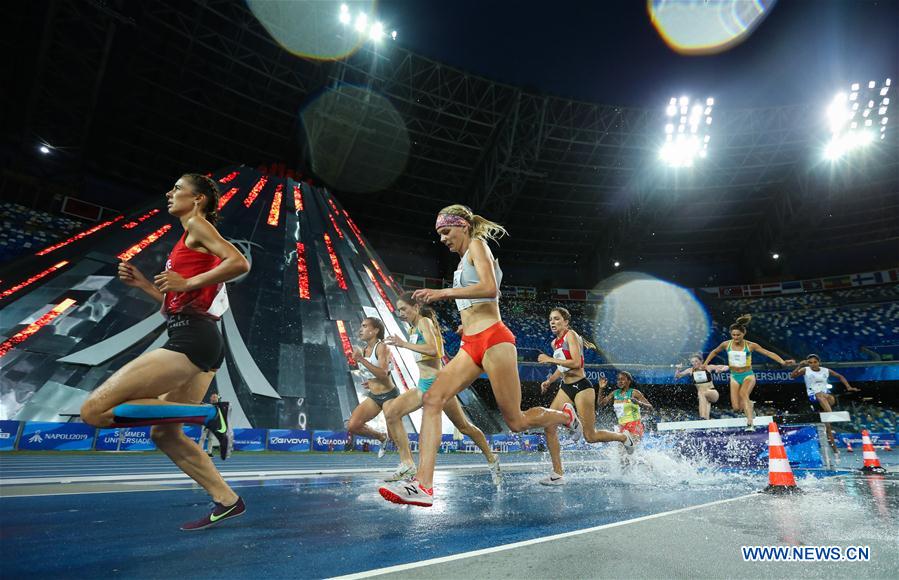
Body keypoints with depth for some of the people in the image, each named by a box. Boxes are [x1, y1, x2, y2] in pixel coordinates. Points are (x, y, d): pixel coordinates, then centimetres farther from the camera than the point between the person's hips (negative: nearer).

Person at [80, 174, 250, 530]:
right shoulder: (190, 242, 27)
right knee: (165, 433, 15)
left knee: (94, 411, -10)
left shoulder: (197, 224, 0)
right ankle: (226, 501, 14)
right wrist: (142, 283, 20)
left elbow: (240, 262, -19)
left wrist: (187, 282, -17)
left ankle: (210, 414, -15)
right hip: (199, 342, 10)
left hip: (191, 340, -10)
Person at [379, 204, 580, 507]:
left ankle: (566, 416, 31)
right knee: (432, 399, -12)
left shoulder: (477, 244, -2)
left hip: (492, 340, -9)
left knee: (516, 421, 1)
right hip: (470, 346, 9)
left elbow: (490, 288, -19)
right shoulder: (464, 260, 24)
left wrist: (444, 292, -18)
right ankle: (423, 486, -16)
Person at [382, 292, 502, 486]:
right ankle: (407, 466, -4)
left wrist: (404, 344, -26)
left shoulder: (424, 322, -11)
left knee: (464, 427, 4)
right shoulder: (413, 328, 15)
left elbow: (433, 350, -27)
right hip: (422, 385, 9)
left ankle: (492, 460, 25)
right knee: (391, 412, -8)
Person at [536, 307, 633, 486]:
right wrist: (549, 381, 10)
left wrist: (550, 359, -23)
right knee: (549, 426, -7)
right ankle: (558, 474, 1)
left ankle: (624, 437, 30)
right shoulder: (555, 343, 12)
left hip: (581, 387, -8)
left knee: (590, 436, 1)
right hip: (565, 388, 8)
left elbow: (576, 363, -25)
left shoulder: (571, 335, -12)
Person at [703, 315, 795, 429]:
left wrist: (782, 362, -20)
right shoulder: (726, 344, -4)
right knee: (736, 407, -5)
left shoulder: (750, 345, -9)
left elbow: (768, 353, -9)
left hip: (748, 375, -3)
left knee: (743, 394, -35)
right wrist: (705, 364, 12)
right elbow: (714, 352, 14)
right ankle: (749, 405, 32)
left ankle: (750, 424, -38)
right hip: (734, 376, 3)